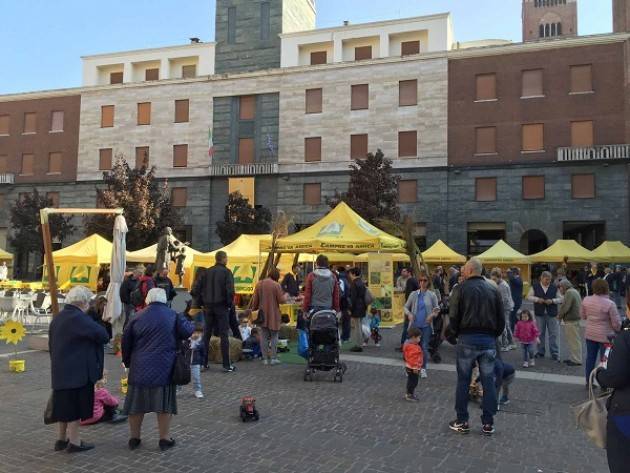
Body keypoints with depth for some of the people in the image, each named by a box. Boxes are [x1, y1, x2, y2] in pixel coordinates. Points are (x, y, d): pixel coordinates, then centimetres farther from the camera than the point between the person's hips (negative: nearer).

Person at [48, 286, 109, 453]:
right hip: (77, 371, -9)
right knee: (76, 405, 1)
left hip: (60, 370, 9)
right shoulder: (79, 318, -18)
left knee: (63, 403, 17)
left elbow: (51, 345, 19)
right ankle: (74, 441, 9)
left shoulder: (57, 318, 12)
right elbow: (102, 335, -24)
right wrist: (104, 337, -1)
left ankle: (61, 439, 27)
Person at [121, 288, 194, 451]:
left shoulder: (138, 317, 3)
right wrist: (189, 323, 12)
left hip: (139, 369, 2)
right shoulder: (173, 316, -4)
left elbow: (126, 341, 7)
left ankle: (134, 438, 25)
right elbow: (188, 331, -10)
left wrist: (127, 361, 19)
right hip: (164, 369, -2)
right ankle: (164, 439, 13)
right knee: (164, 404, 7)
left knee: (136, 404, 14)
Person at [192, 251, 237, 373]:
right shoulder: (226, 272, -7)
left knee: (206, 334, 12)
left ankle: (203, 363, 14)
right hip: (221, 307, -4)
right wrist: (230, 304, -4)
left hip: (208, 307, 4)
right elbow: (230, 291, -18)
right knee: (224, 335, 1)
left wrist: (199, 304, 9)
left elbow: (196, 289, 2)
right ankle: (227, 365, 3)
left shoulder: (206, 272, 7)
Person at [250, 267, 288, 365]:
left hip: (262, 315, 4)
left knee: (264, 337, 9)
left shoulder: (259, 284, 3)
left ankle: (265, 358, 11)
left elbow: (255, 300, 6)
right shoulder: (276, 285, -11)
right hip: (273, 315, -4)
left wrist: (253, 310, 19)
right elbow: (281, 300, -10)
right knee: (274, 336, 7)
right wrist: (285, 295, 10)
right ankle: (273, 358, 5)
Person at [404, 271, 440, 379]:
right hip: (415, 324, 1)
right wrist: (409, 314, -12)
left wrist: (432, 315, -16)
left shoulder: (432, 295, -2)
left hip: (426, 325, -1)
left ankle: (423, 368, 16)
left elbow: (437, 309, 3)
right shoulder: (414, 294, 1)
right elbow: (406, 307, 7)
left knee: (424, 347, 3)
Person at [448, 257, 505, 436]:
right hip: (489, 340, 3)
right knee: (488, 381, 9)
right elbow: (501, 318, 7)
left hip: (467, 339, -3)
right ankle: (488, 423, 13)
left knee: (463, 381, 7)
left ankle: (462, 421, 12)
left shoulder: (461, 288, -5)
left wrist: (456, 334, 10)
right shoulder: (493, 289, 6)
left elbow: (454, 316, -6)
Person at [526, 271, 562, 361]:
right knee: (540, 333, 8)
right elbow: (529, 297, 3)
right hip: (539, 314, 1)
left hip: (552, 314, 0)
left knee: (553, 334, -1)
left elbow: (560, 299, 5)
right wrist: (537, 299, -13)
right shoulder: (535, 287, 3)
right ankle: (540, 352, 20)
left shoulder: (554, 287, 3)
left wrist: (552, 301, -13)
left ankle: (555, 354, 6)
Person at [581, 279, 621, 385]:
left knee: (590, 358, 15)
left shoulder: (586, 300, -6)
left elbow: (583, 316, 8)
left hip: (590, 334, 5)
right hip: (605, 336, -5)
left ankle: (588, 382, 25)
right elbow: (617, 323, -14)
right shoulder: (610, 304, -21)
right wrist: (618, 331, 6)